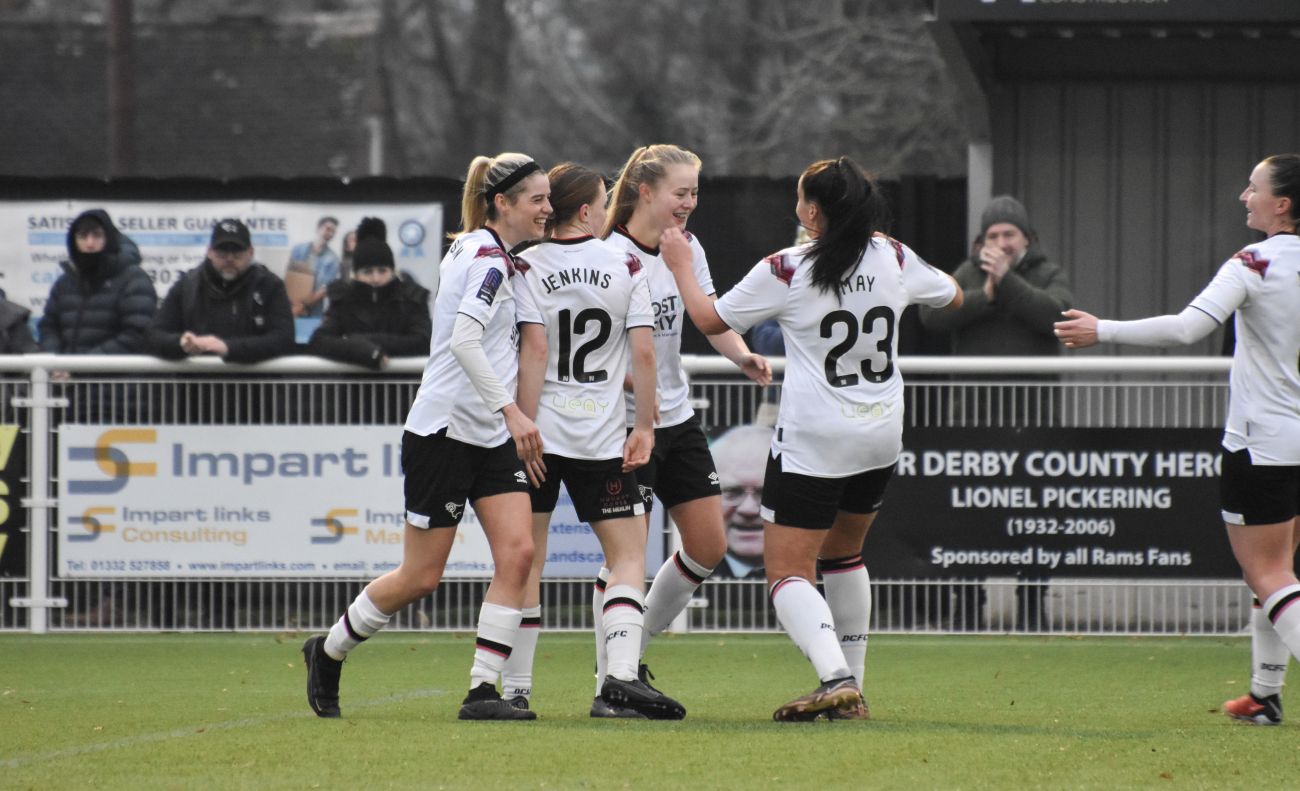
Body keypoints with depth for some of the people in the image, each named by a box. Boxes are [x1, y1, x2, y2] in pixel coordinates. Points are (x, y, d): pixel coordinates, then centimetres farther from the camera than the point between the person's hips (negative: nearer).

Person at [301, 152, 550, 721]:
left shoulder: (473, 250, 14)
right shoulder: (489, 258, -15)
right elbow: (463, 339, -27)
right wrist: (511, 410, -31)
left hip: (490, 436, 9)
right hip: (444, 430, -9)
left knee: (517, 552, -7)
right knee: (421, 577, -1)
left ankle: (483, 690, -7)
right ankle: (328, 651, 22)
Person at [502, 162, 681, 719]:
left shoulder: (528, 266, -2)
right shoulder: (624, 265, 0)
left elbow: (534, 348, -11)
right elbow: (643, 352, -3)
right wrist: (645, 426, 4)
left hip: (540, 430, 1)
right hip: (602, 436, 0)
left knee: (526, 559, 6)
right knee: (628, 554, 4)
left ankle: (515, 688, 5)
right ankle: (620, 677, -14)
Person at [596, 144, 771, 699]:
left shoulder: (686, 248, 5)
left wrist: (743, 356, -10)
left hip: (676, 417, 8)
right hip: (624, 423, -8)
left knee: (708, 546, 6)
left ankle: (633, 650, 23)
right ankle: (610, 676, 5)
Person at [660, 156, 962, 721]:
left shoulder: (784, 272, -14)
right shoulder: (894, 260, 0)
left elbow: (710, 319, -1)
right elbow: (952, 295, 21)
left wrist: (681, 267, 15)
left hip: (812, 442, -6)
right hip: (881, 439, 6)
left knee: (787, 571, -5)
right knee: (844, 555, 24)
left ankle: (836, 679, -26)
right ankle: (851, 685, 25)